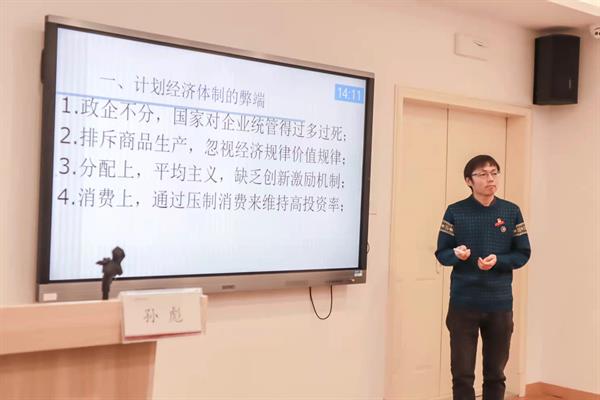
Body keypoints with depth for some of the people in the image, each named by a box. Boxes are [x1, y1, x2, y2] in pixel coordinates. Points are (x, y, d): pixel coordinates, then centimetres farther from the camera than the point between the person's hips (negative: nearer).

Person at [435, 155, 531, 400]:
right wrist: (456, 254, -21)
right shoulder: (455, 212, -2)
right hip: (463, 304, -1)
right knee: (462, 374, 4)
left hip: (500, 305, 1)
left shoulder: (511, 212, 2)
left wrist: (497, 261, -14)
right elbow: (441, 254, 1)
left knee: (495, 374, 12)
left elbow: (523, 254, 5)